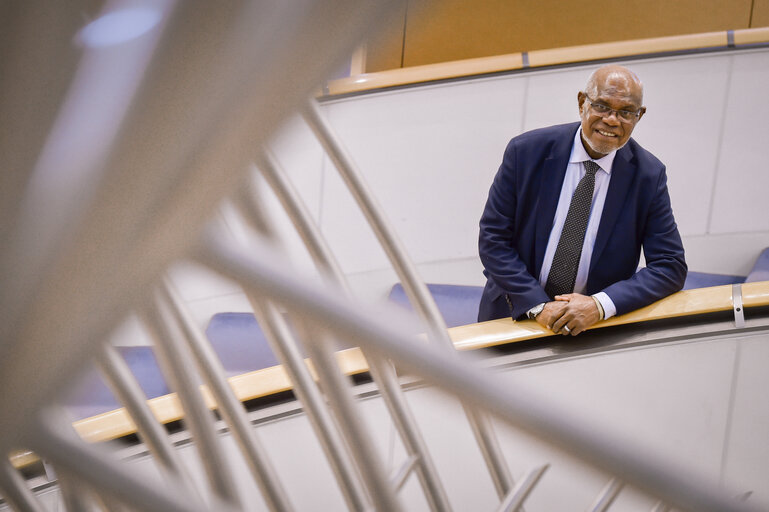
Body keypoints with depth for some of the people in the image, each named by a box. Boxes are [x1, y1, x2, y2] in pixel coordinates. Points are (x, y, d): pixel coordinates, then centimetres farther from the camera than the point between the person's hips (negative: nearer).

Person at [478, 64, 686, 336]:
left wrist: (599, 305, -17)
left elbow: (670, 266, -3)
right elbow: (493, 239, -4)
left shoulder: (649, 176, -3)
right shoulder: (526, 151, -6)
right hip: (516, 312, 0)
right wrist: (538, 306, -15)